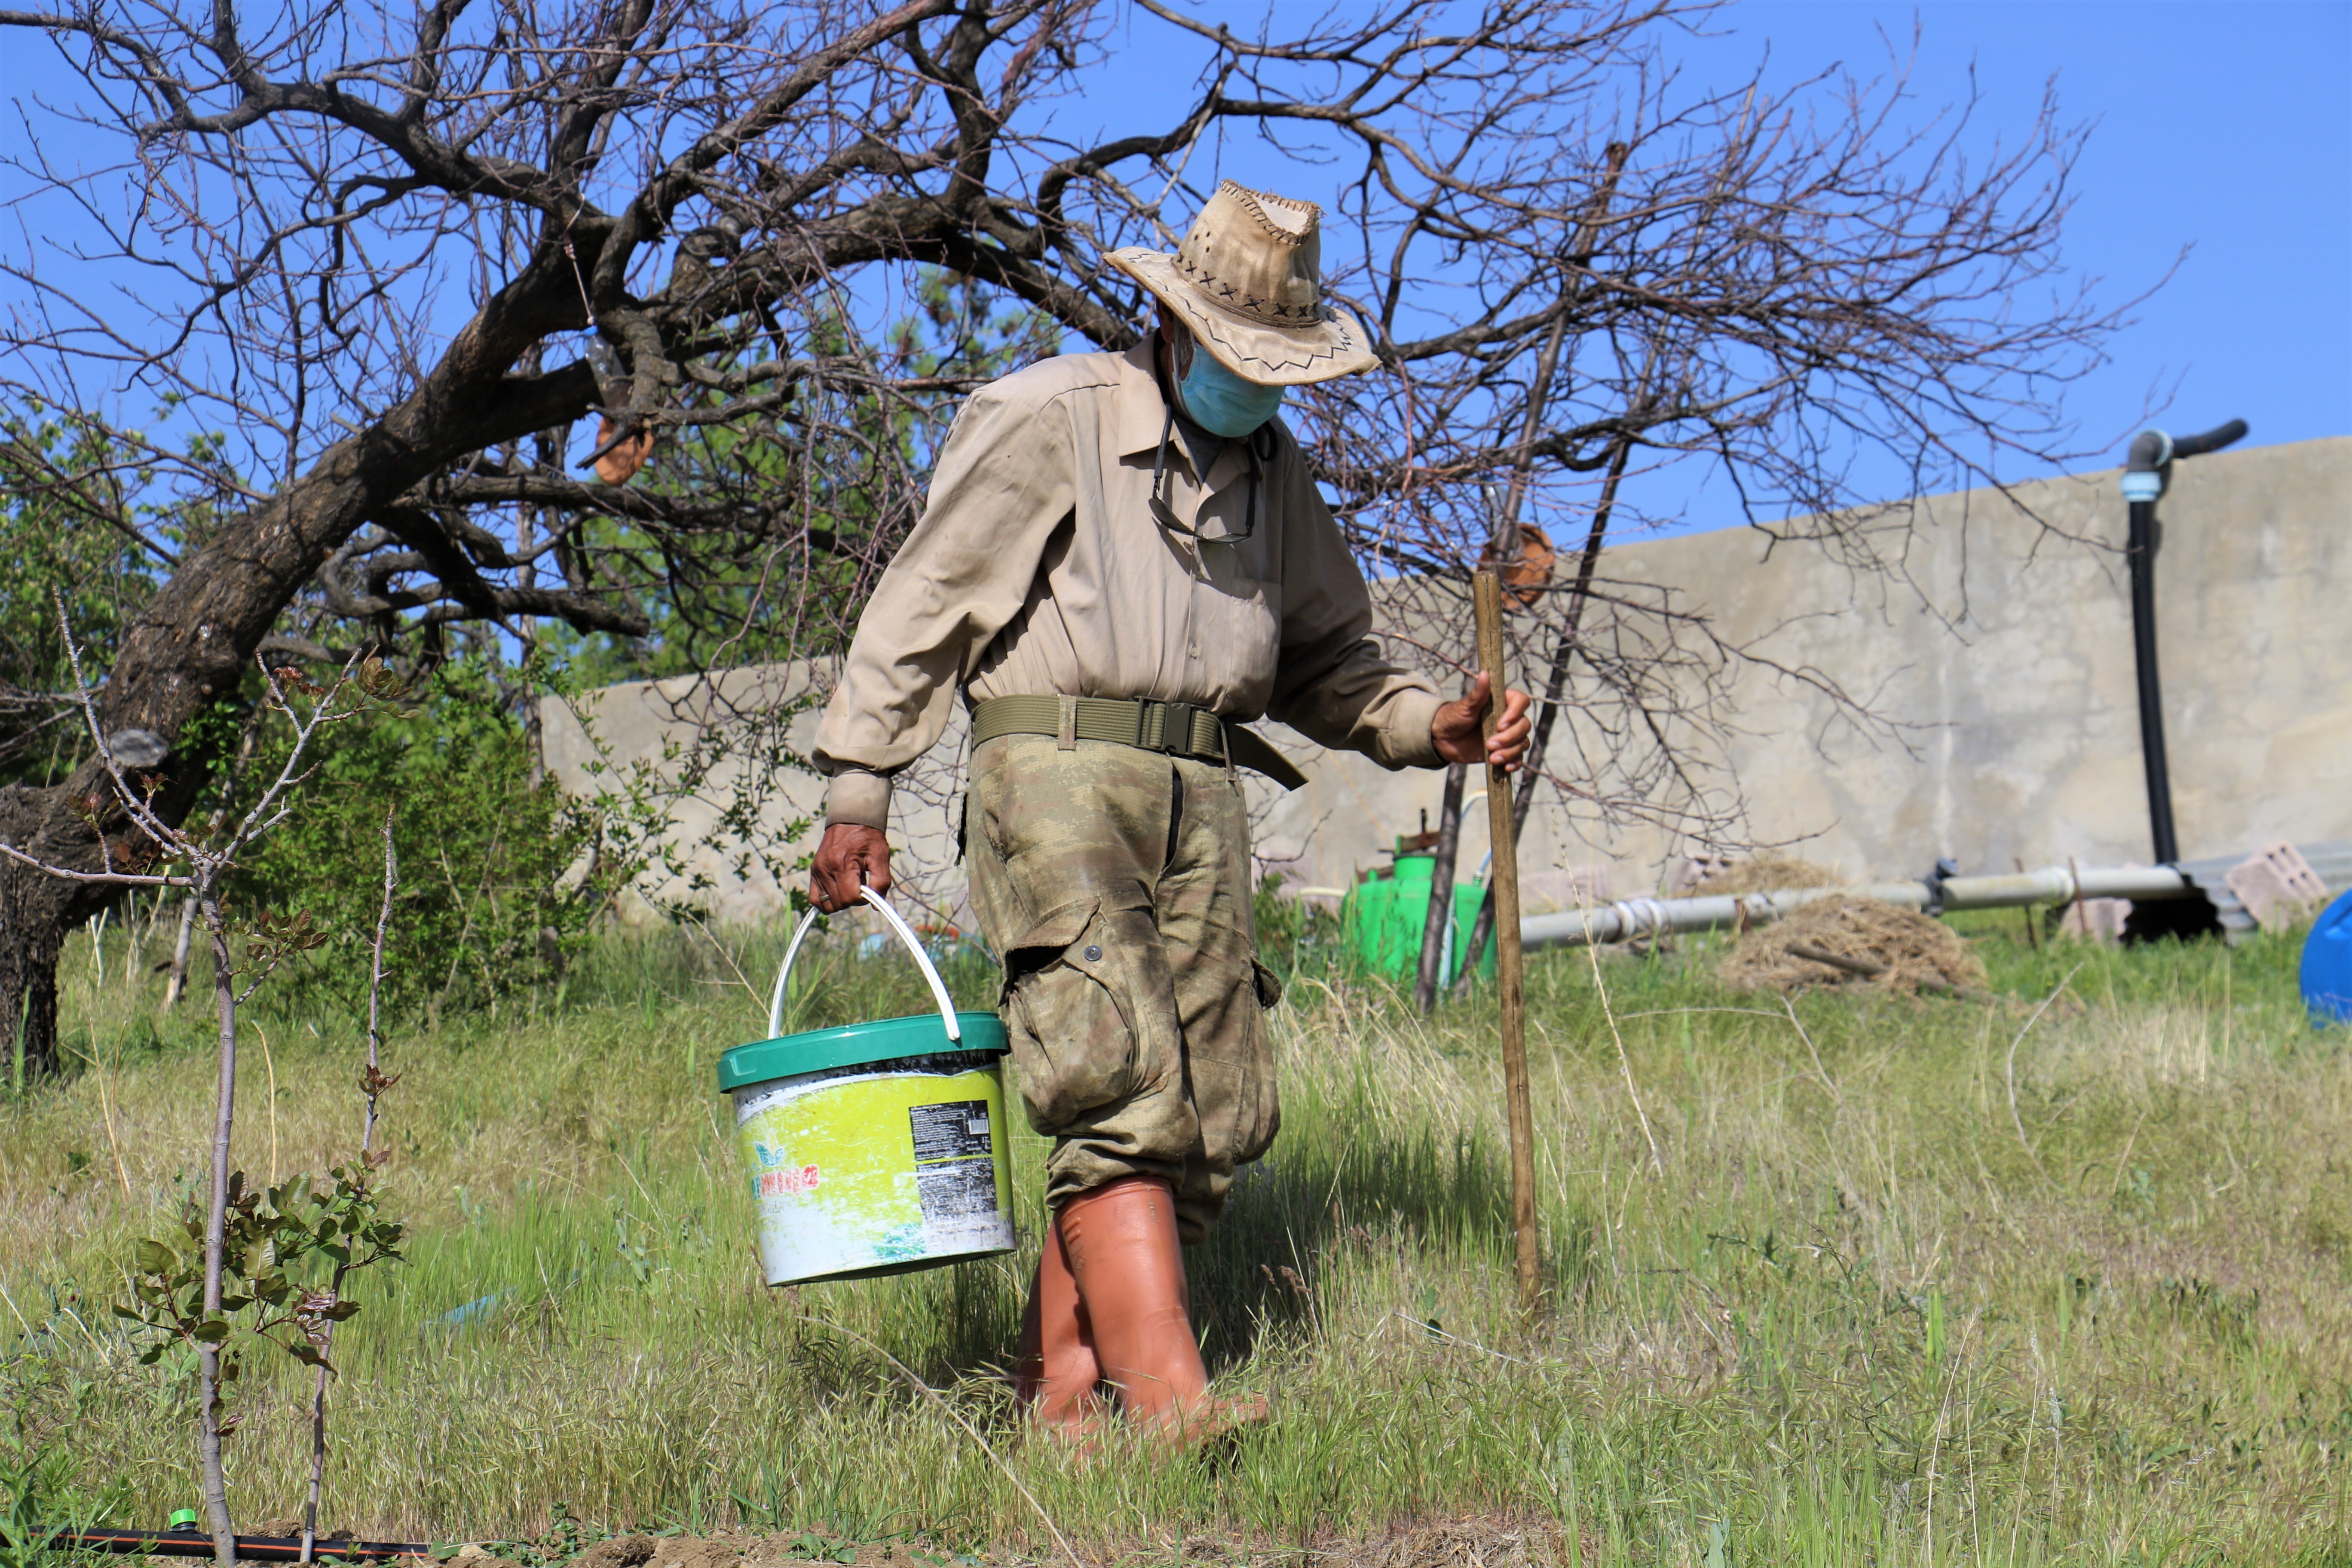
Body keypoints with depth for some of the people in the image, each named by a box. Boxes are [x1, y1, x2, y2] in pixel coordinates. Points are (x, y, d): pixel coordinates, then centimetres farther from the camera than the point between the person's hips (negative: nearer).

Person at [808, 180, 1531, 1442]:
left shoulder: (1274, 473, 21)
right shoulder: (1047, 417, 1)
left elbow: (1326, 659, 28)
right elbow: (922, 604, 0)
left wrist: (1433, 726, 8)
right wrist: (857, 794, -3)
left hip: (1202, 800, 7)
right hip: (1056, 772, -7)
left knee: (1210, 1122, -1)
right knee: (1122, 1092, -19)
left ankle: (1055, 1405, 4)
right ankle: (1166, 1398, -25)